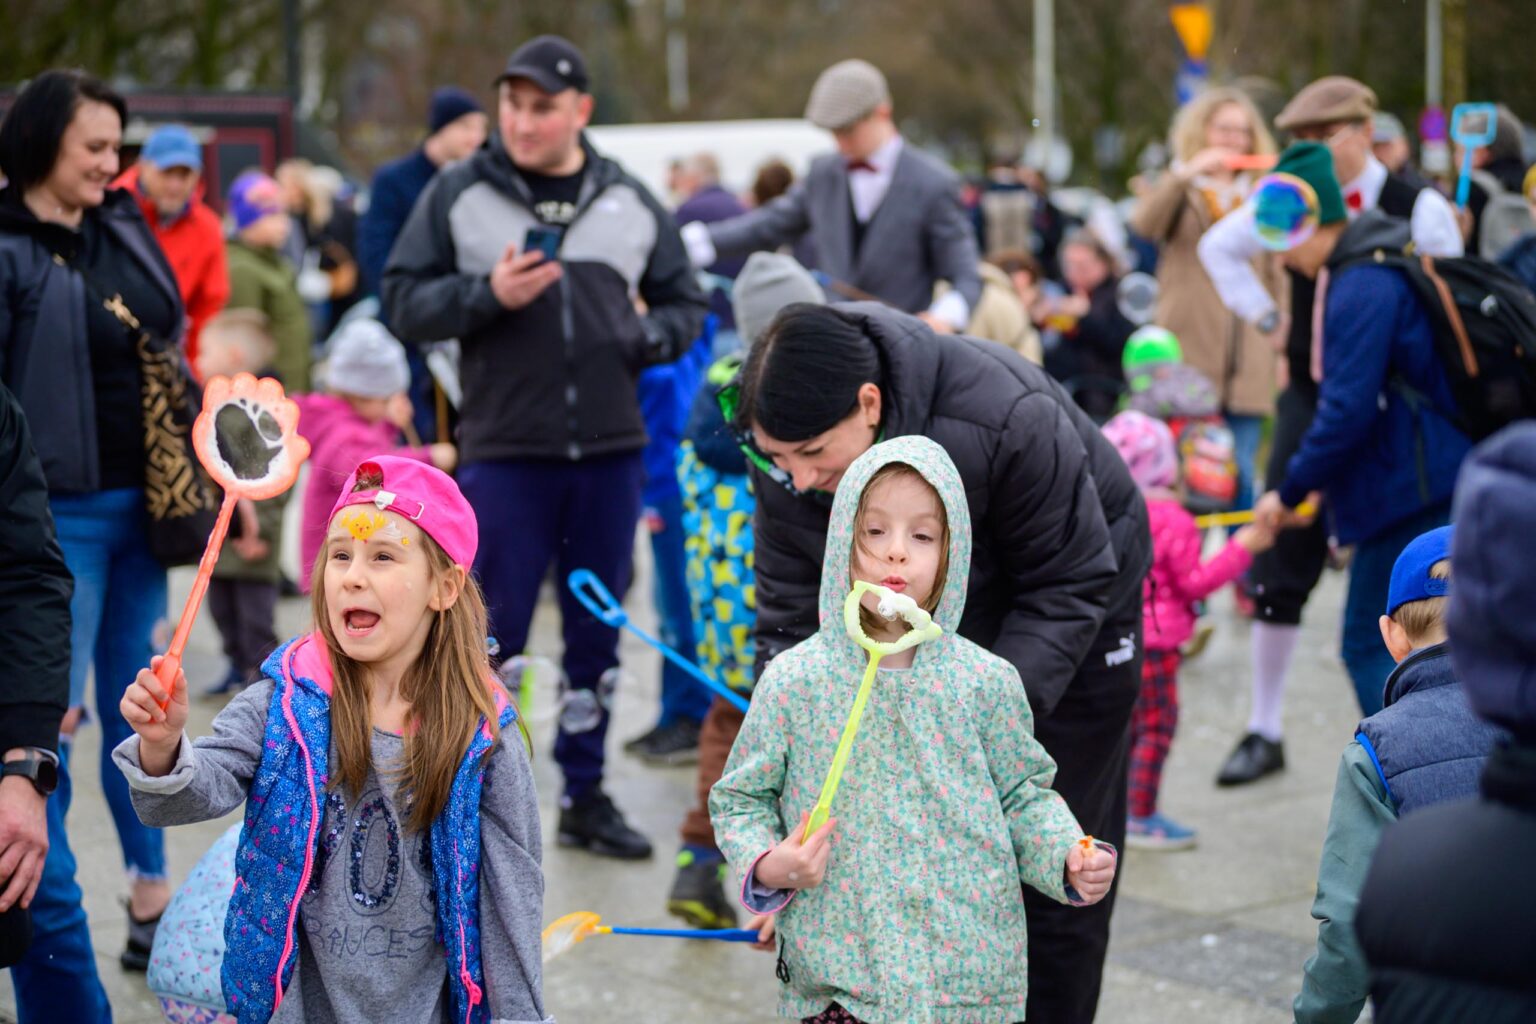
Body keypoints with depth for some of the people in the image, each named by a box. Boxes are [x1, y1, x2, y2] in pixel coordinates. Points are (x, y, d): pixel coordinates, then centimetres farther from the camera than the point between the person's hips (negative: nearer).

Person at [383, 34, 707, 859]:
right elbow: (403, 302, 0)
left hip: (610, 450, 3)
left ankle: (585, 794, 23)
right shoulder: (457, 194, 1)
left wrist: (644, 337, -4)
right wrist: (488, 294, -16)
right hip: (504, 450, -3)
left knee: (596, 633, 10)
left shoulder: (630, 202, 9)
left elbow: (684, 302, 17)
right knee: (494, 633, -1)